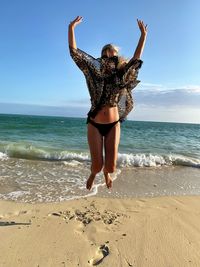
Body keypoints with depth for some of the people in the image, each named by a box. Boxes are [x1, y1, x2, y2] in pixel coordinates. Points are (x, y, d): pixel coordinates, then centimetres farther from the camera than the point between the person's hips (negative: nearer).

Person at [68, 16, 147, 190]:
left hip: (113, 125, 2)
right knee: (97, 165, -5)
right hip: (95, 125, -2)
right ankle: (93, 174, 35)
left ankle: (106, 174, 38)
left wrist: (143, 35, 17)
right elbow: (74, 52, 0)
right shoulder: (94, 73, 1)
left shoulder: (120, 77, 6)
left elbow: (136, 58, 14)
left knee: (111, 166, -1)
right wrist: (71, 28, -4)